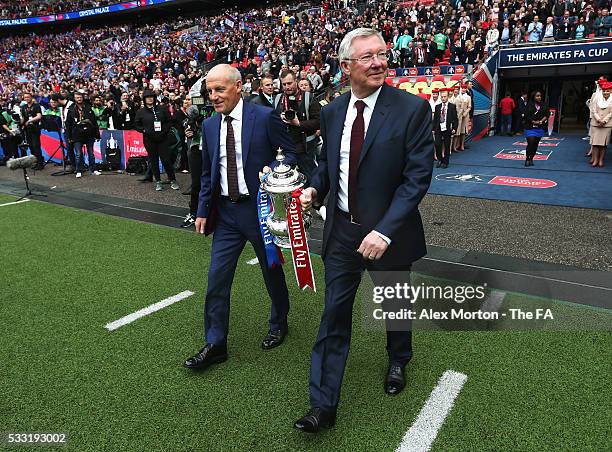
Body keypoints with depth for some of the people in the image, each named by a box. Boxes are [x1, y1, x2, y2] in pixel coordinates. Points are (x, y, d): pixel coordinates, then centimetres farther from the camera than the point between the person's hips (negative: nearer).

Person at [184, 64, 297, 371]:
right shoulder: (209, 126, 7)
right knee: (217, 277, 3)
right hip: (225, 211, 4)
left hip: (261, 208, -4)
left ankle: (279, 323, 39)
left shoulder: (265, 117, -9)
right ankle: (215, 345, 17)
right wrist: (203, 211, 10)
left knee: (272, 271, 14)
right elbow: (207, 173, 13)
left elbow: (290, 153, -4)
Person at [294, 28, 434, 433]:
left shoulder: (412, 109, -13)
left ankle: (399, 362, 52)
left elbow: (418, 176, -17)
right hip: (341, 231, 3)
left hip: (388, 234, -3)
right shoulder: (332, 112, 2)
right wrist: (316, 188, -5)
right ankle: (323, 405, 19)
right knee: (334, 316, 6)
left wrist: (384, 231, -25)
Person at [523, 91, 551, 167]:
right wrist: (534, 122, -14)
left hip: (540, 128, 4)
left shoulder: (544, 105, 3)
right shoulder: (530, 105, -8)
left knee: (535, 145, 7)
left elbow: (547, 114, 4)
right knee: (530, 144, -11)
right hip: (530, 128, -4)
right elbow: (527, 116, -10)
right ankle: (527, 159, 4)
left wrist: (541, 121, -11)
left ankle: (531, 159, 18)